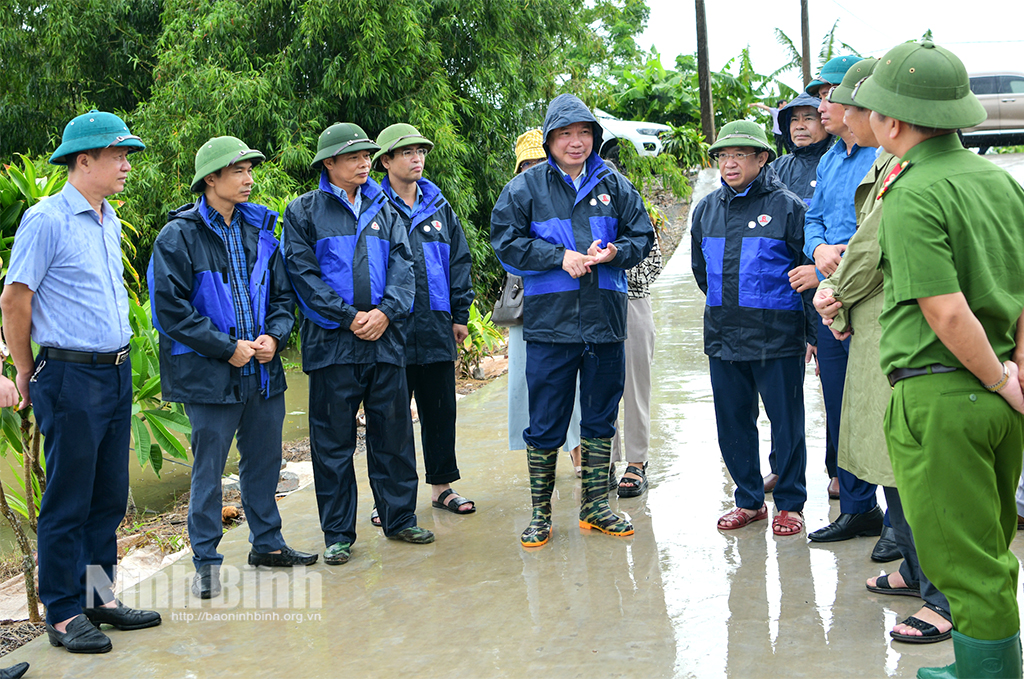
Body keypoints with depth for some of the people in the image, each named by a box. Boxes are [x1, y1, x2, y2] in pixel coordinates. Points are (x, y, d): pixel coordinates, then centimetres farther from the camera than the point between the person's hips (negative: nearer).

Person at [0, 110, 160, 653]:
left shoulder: (109, 222, 13)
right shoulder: (47, 220, -12)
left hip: (117, 373, 8)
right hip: (71, 378, -8)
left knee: (109, 496, 13)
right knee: (68, 501, 0)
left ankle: (98, 597, 24)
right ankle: (63, 613, 9)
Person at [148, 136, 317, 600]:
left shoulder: (259, 230, 10)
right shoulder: (180, 235, -8)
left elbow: (283, 293, 15)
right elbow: (170, 308, -13)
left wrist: (274, 336, -5)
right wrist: (228, 348, -15)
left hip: (263, 371, 6)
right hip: (209, 375, -6)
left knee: (264, 459, 15)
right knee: (208, 468, 2)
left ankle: (267, 543, 30)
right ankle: (206, 561, 13)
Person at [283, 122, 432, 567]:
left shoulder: (384, 209, 15)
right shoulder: (304, 211, 4)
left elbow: (402, 265, 7)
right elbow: (303, 273, -5)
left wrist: (385, 312, -10)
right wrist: (348, 317, -13)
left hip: (384, 340, 3)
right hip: (331, 343, -3)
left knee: (394, 433, 8)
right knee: (333, 442, 2)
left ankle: (399, 518, 22)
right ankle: (338, 534, 11)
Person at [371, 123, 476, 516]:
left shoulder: (438, 207, 13)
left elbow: (459, 260, 16)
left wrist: (460, 314, 11)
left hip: (436, 325, 5)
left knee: (440, 408, 10)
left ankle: (441, 486, 21)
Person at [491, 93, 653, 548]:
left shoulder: (613, 185, 9)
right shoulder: (526, 187, 1)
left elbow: (642, 236, 12)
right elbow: (506, 241, -3)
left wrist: (615, 251, -10)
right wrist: (561, 258, -12)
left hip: (605, 321, 3)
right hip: (549, 322, -3)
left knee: (600, 419, 11)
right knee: (545, 425, 1)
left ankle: (595, 507, 23)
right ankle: (540, 514, 13)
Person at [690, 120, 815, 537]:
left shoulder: (786, 207, -5)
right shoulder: (706, 210, 10)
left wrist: (813, 333, -7)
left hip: (778, 339, -5)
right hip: (723, 338, 5)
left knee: (786, 421, 3)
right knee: (732, 423, 10)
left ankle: (790, 504, 15)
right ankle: (749, 500, 24)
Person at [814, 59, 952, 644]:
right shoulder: (883, 167, 14)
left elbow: (873, 252, -18)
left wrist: (838, 299, -1)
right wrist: (837, 294, 2)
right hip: (874, 331, 11)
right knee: (889, 459, 19)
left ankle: (946, 599, 2)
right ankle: (915, 569, 34)